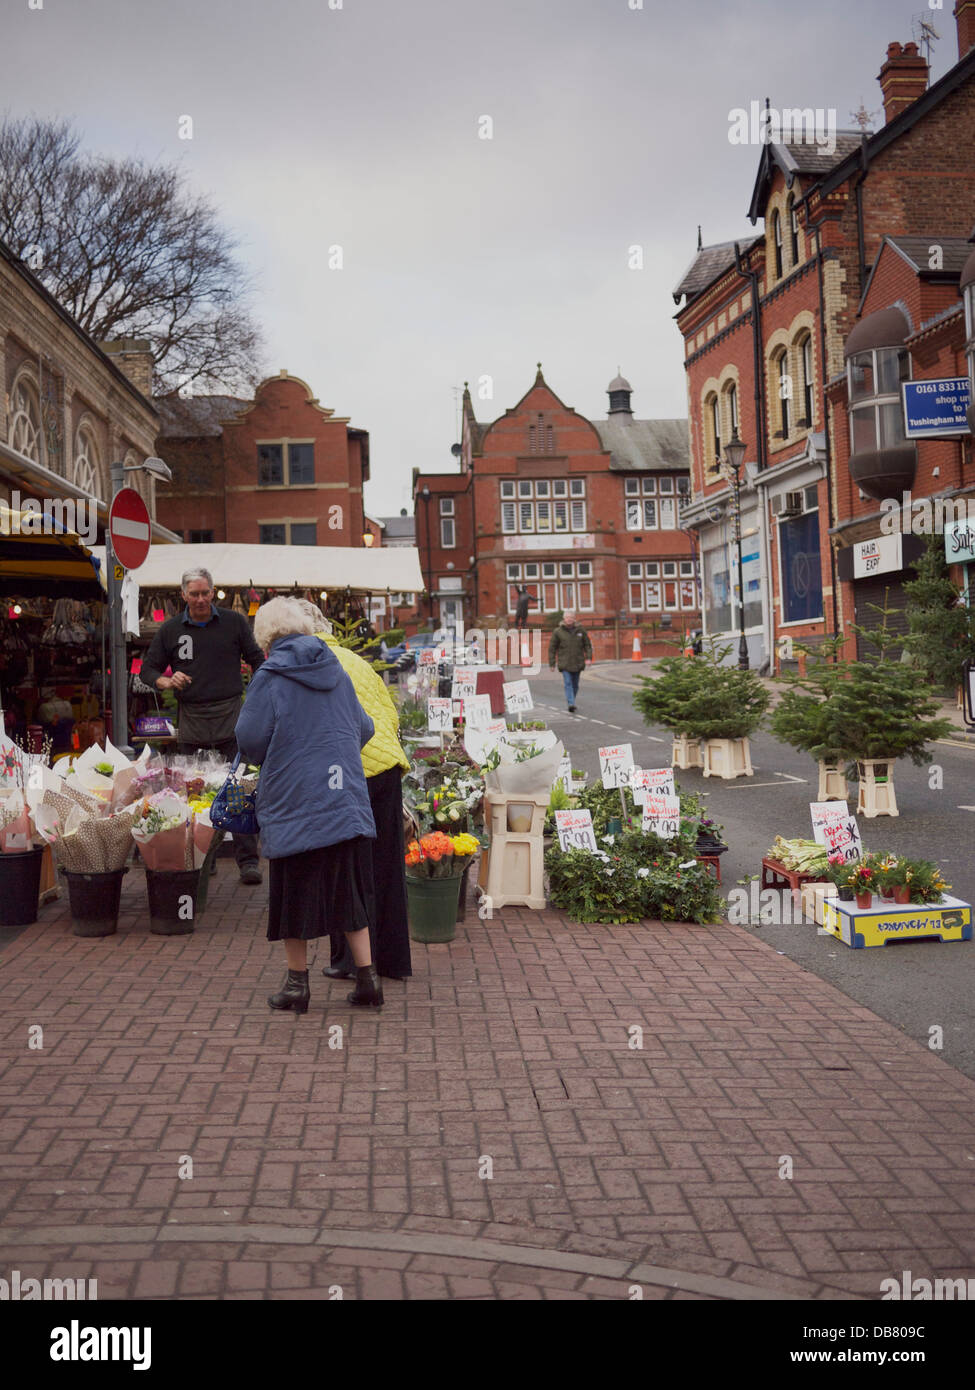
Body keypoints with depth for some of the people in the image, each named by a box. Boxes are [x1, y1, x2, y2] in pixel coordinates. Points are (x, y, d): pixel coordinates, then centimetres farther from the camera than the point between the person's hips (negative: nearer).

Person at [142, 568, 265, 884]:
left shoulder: (234, 622, 6)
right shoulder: (170, 630, 9)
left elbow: (257, 661, 12)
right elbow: (148, 670, 13)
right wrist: (167, 682, -9)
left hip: (229, 715, -2)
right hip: (191, 719, 2)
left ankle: (248, 861, -4)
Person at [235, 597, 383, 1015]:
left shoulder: (270, 678, -9)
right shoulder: (337, 673, 7)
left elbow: (249, 739, -10)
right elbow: (364, 728, 14)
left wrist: (269, 760, 12)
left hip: (294, 805, -4)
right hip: (346, 804, 5)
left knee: (295, 894, 7)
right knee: (349, 890, 13)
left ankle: (297, 984, 16)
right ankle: (367, 977, 12)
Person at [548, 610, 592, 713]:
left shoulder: (580, 630, 5)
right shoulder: (558, 632, -2)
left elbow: (587, 644, 10)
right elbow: (552, 648, 2)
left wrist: (588, 657, -5)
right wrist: (551, 664, 0)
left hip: (577, 663, 3)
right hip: (565, 664, -3)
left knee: (575, 685, 11)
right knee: (568, 684, -14)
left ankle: (570, 700, 29)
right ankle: (571, 704, -22)